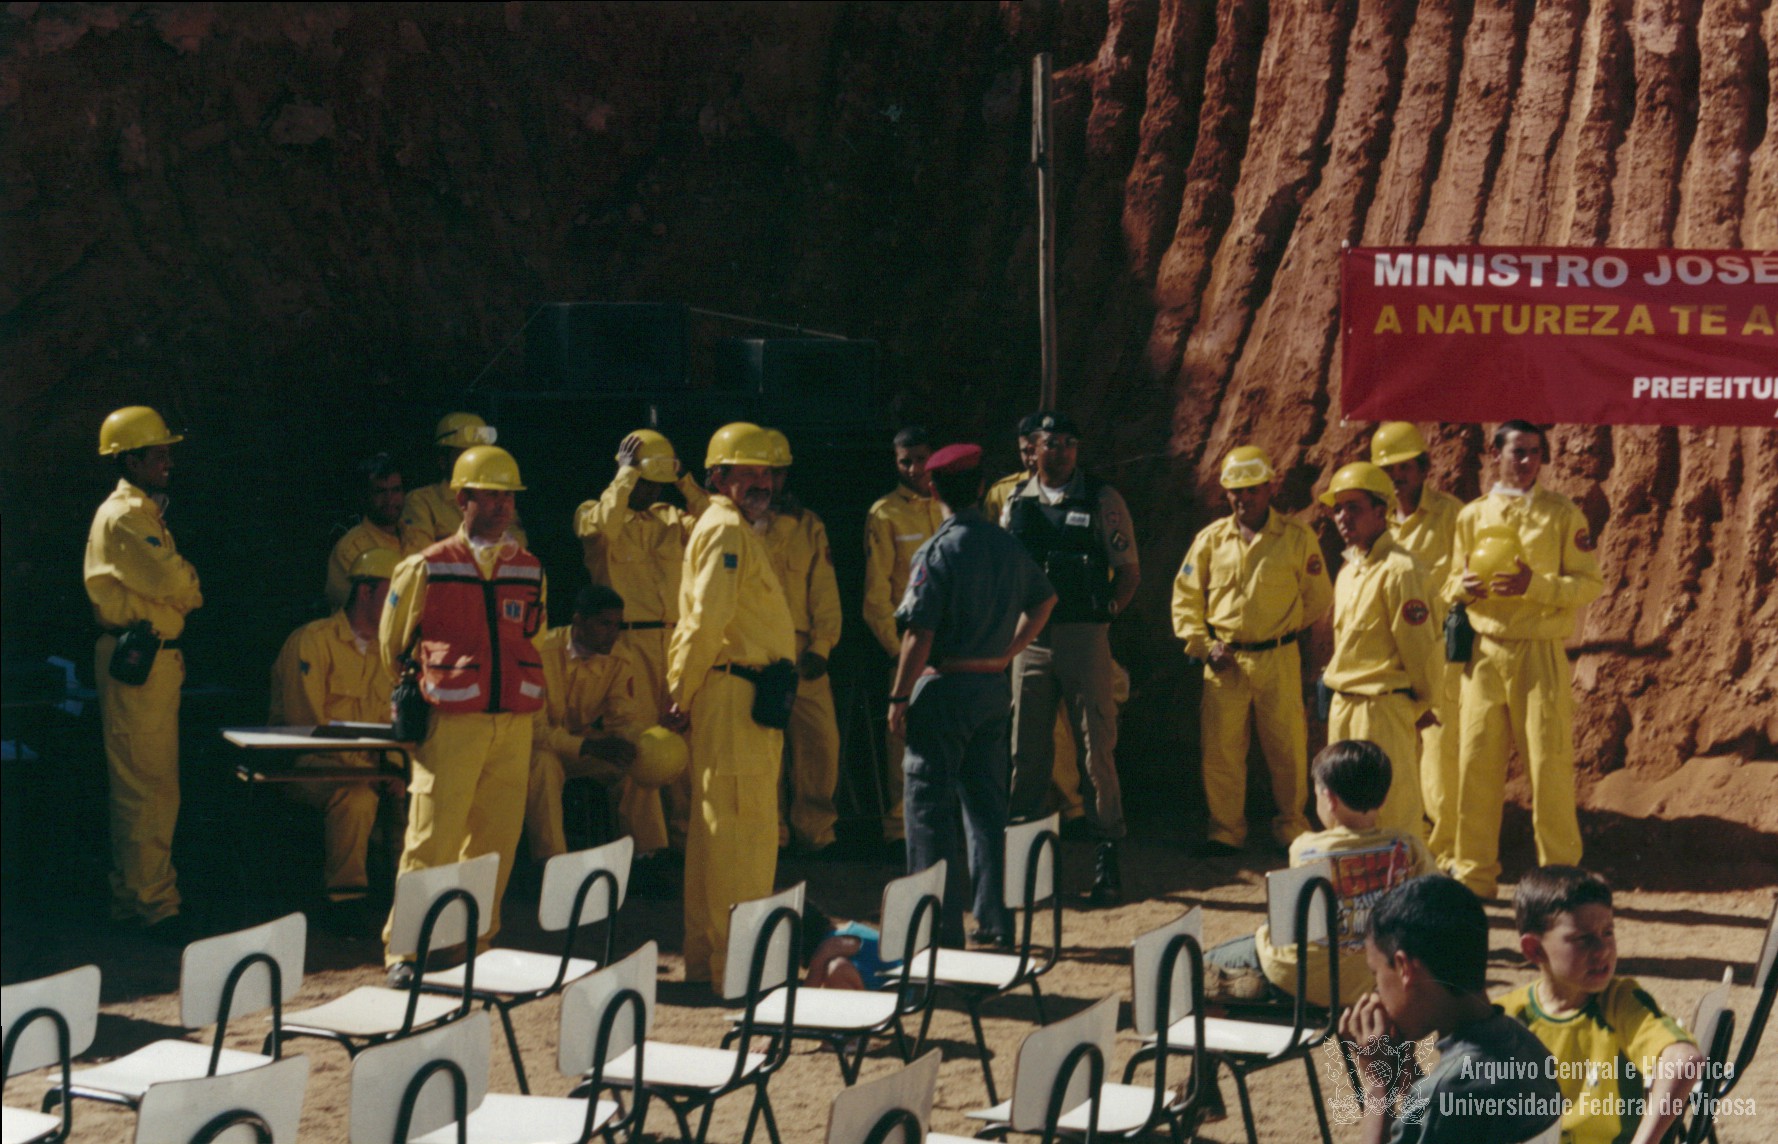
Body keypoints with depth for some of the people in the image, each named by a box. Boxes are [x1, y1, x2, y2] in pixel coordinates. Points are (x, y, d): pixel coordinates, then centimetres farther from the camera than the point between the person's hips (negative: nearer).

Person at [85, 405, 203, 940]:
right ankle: (155, 903, -8)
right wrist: (192, 581, -1)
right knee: (151, 788, -10)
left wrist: (181, 584, -3)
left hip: (154, 659, 11)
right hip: (137, 659, -11)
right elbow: (170, 580, -21)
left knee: (138, 789, 15)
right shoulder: (123, 515, -12)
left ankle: (130, 896, 22)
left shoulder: (146, 513, 22)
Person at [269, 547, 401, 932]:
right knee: (357, 794, -37)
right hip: (304, 765, -7)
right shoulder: (312, 641, -9)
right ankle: (345, 896, -20)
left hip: (364, 765, 7)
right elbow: (305, 722, -17)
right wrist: (362, 767, -25)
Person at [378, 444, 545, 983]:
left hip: (514, 725, 4)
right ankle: (404, 952, 1)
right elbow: (392, 644, 14)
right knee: (431, 842, -5)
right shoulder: (426, 569, 0)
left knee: (495, 843, 5)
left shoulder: (531, 572, 11)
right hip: (450, 723, -4)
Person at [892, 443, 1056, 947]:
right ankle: (995, 919, 17)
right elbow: (1044, 599, 21)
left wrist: (899, 698, -12)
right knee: (986, 801, 14)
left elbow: (920, 634, -18)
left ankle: (942, 923, 0)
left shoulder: (937, 552, -14)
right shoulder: (1008, 547, 5)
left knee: (929, 802, 1)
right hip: (995, 686, 6)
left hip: (945, 686, -6)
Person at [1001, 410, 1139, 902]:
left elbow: (1129, 570, 3)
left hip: (1084, 637, -3)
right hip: (1030, 638, 3)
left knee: (1097, 747, -2)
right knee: (1027, 750, 7)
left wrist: (1106, 611, -8)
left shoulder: (1102, 500, 1)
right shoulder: (1016, 501, 10)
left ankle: (1108, 853, 5)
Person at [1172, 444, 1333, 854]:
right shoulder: (1211, 539, 6)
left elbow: (1318, 599, 10)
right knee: (1220, 748, 2)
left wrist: (1283, 631, 11)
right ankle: (1225, 831, 14)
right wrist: (1203, 645, 0)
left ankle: (1291, 828, 18)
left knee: (1287, 748, 3)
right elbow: (1185, 596, 10)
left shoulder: (1297, 538, 1)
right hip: (1224, 660, 2)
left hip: (1278, 659, -1)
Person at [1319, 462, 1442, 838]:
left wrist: (1422, 703, -3)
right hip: (1343, 707, 9)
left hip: (1384, 708, -9)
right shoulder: (1348, 571, 13)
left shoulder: (1399, 570, -16)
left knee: (1392, 811, -5)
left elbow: (1422, 645, -14)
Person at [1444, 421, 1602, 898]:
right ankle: (1474, 873, 13)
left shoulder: (1562, 514, 2)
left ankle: (1559, 874, 7)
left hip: (1540, 653, -3)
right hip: (1484, 653, 3)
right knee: (1476, 763, 3)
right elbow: (1452, 584, 17)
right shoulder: (1472, 515, 11)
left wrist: (1535, 584, -17)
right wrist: (1463, 587, -7)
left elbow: (1590, 584, -2)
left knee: (1550, 763, -3)